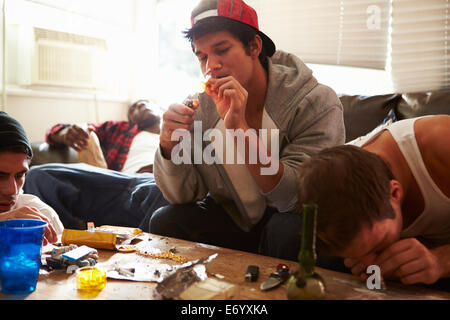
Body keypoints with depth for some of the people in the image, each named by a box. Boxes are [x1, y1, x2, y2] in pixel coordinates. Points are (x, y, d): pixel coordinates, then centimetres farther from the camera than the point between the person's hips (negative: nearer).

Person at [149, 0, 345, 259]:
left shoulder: (317, 103, -20)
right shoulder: (202, 105, -7)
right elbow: (184, 196, -5)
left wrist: (240, 128, -35)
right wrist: (170, 145, -26)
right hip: (234, 220, 3)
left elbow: (297, 197, -28)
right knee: (166, 222, -17)